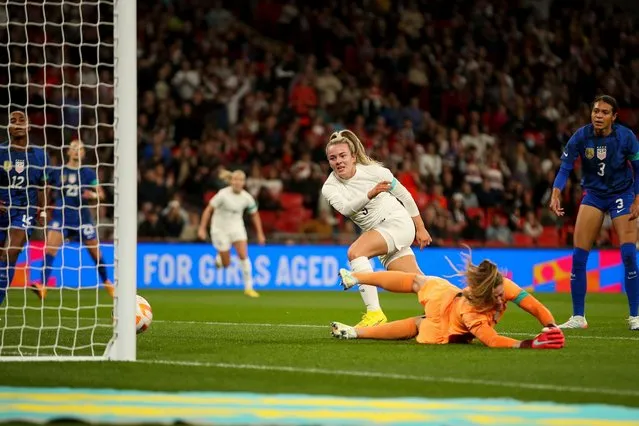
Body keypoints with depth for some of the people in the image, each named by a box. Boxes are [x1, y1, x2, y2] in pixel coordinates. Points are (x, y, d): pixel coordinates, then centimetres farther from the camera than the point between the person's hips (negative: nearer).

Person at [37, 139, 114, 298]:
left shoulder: (89, 173, 6)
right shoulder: (57, 172, 5)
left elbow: (101, 195, 6)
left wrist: (93, 195, -16)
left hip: (82, 217, 1)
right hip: (61, 216, -1)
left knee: (95, 251, 7)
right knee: (50, 246, -21)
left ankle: (106, 282, 29)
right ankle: (43, 284, -27)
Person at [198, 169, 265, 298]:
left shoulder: (247, 198, -9)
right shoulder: (223, 194, -19)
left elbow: (255, 215, 6)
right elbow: (208, 210, -14)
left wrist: (260, 234, 4)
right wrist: (202, 228, -18)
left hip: (237, 227, 2)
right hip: (220, 229, -2)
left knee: (244, 255, -17)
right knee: (226, 264, 1)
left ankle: (248, 287, -10)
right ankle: (219, 258, 39)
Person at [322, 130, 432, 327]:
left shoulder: (373, 171, -11)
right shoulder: (329, 188, -2)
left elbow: (404, 195, 1)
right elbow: (345, 208, -23)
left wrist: (420, 228, 6)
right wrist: (370, 194, -40)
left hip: (397, 222, -5)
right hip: (377, 233, 5)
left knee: (355, 252, -29)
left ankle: (374, 313, -31)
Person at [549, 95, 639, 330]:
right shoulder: (581, 137, -16)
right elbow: (565, 168, -18)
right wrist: (556, 194, -35)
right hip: (593, 194, 2)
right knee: (578, 256, -6)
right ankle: (578, 317, 3)